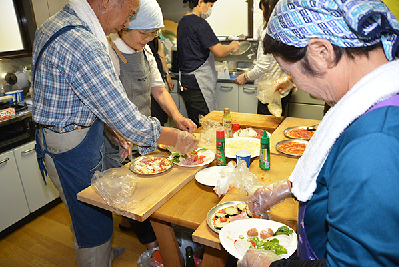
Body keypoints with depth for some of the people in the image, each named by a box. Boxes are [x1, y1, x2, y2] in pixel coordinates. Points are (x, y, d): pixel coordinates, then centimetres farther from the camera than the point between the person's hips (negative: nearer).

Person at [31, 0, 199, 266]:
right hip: (74, 148, -10)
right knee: (94, 223, 10)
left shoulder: (56, 23, 6)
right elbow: (126, 119, -28)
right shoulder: (82, 45, -29)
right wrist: (176, 138, -16)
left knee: (85, 212, 28)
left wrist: (115, 130, 10)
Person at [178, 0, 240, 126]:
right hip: (198, 85, -10)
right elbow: (219, 51, -16)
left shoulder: (183, 22, 16)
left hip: (185, 82, 10)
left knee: (194, 125, 15)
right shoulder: (200, 23, -13)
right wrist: (233, 46, 4)